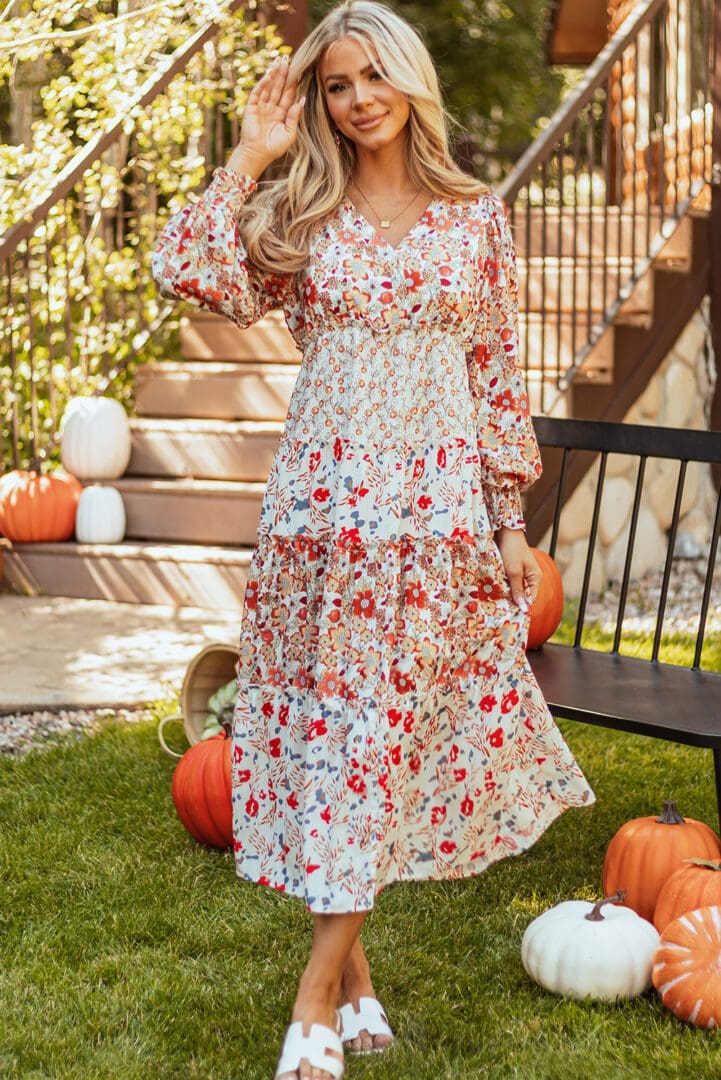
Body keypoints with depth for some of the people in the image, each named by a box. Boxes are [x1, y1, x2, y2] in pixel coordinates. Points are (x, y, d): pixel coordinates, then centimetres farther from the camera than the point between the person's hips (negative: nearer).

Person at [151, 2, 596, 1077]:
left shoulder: (476, 218, 7)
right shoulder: (301, 215, 6)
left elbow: (498, 375, 7)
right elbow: (189, 272, -11)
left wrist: (510, 520, 4)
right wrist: (250, 155, -5)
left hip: (436, 505, 0)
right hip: (323, 500, 0)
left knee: (387, 730, 0)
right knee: (329, 723, 3)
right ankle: (355, 976, 18)